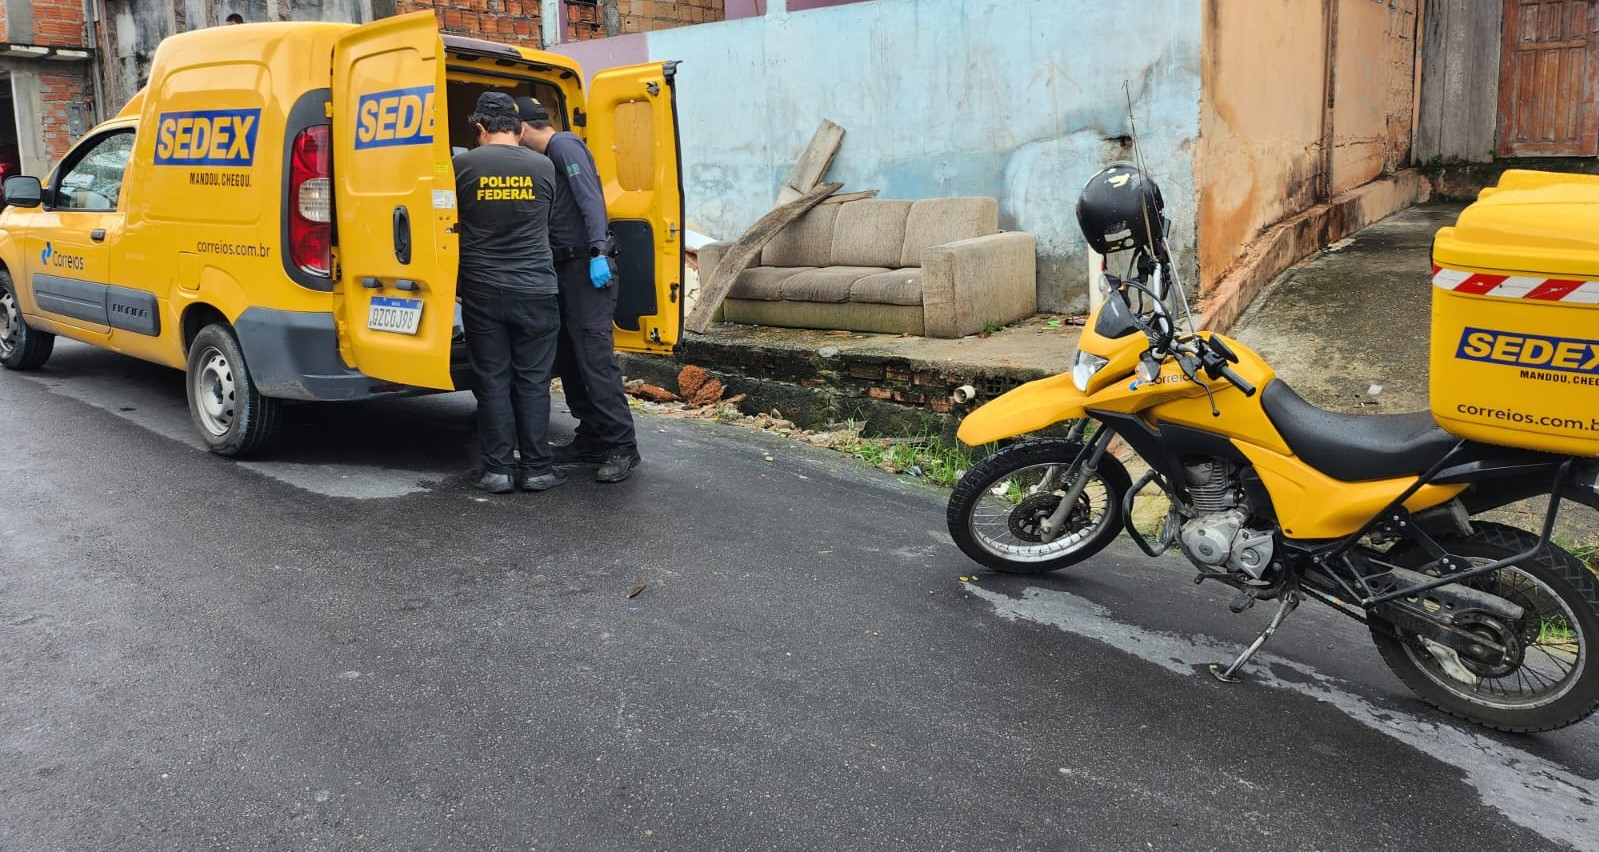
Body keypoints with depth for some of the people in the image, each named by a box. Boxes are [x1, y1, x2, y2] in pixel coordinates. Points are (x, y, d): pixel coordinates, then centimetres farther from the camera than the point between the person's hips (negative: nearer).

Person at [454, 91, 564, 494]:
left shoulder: (463, 165, -4)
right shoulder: (543, 166, 0)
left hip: (481, 291, 0)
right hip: (535, 291, 1)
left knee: (492, 381, 7)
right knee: (533, 381, 7)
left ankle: (498, 469, 9)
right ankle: (537, 468, 10)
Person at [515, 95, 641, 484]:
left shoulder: (564, 145, -6)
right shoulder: (548, 156, 22)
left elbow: (591, 198, -18)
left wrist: (597, 252, -26)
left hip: (588, 266, -10)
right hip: (566, 267, 10)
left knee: (594, 356, -12)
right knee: (569, 358, 11)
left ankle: (622, 446, -10)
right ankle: (592, 440, 17)